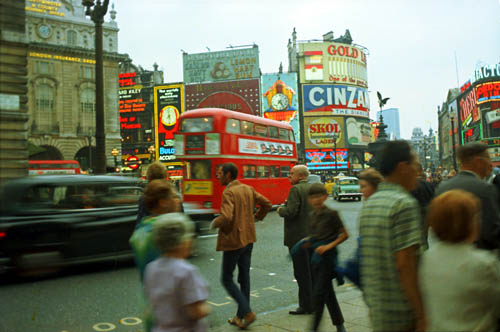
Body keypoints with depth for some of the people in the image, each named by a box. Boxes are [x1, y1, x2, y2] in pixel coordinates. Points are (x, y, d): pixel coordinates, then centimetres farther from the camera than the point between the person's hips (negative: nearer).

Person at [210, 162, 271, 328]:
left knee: (227, 279, 6)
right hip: (248, 239, 8)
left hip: (233, 241, -8)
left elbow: (226, 217, -30)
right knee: (244, 277, 14)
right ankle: (240, 317, 23)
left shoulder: (228, 193, -18)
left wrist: (214, 223, -12)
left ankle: (247, 312, -2)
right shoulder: (248, 189, 6)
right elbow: (266, 204, 12)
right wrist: (255, 218, 21)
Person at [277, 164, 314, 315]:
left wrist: (281, 210, -3)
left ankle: (306, 305, 7)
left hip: (298, 237, -8)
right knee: (312, 270, 17)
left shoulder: (295, 189, -14)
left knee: (302, 273, 0)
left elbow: (291, 212, -23)